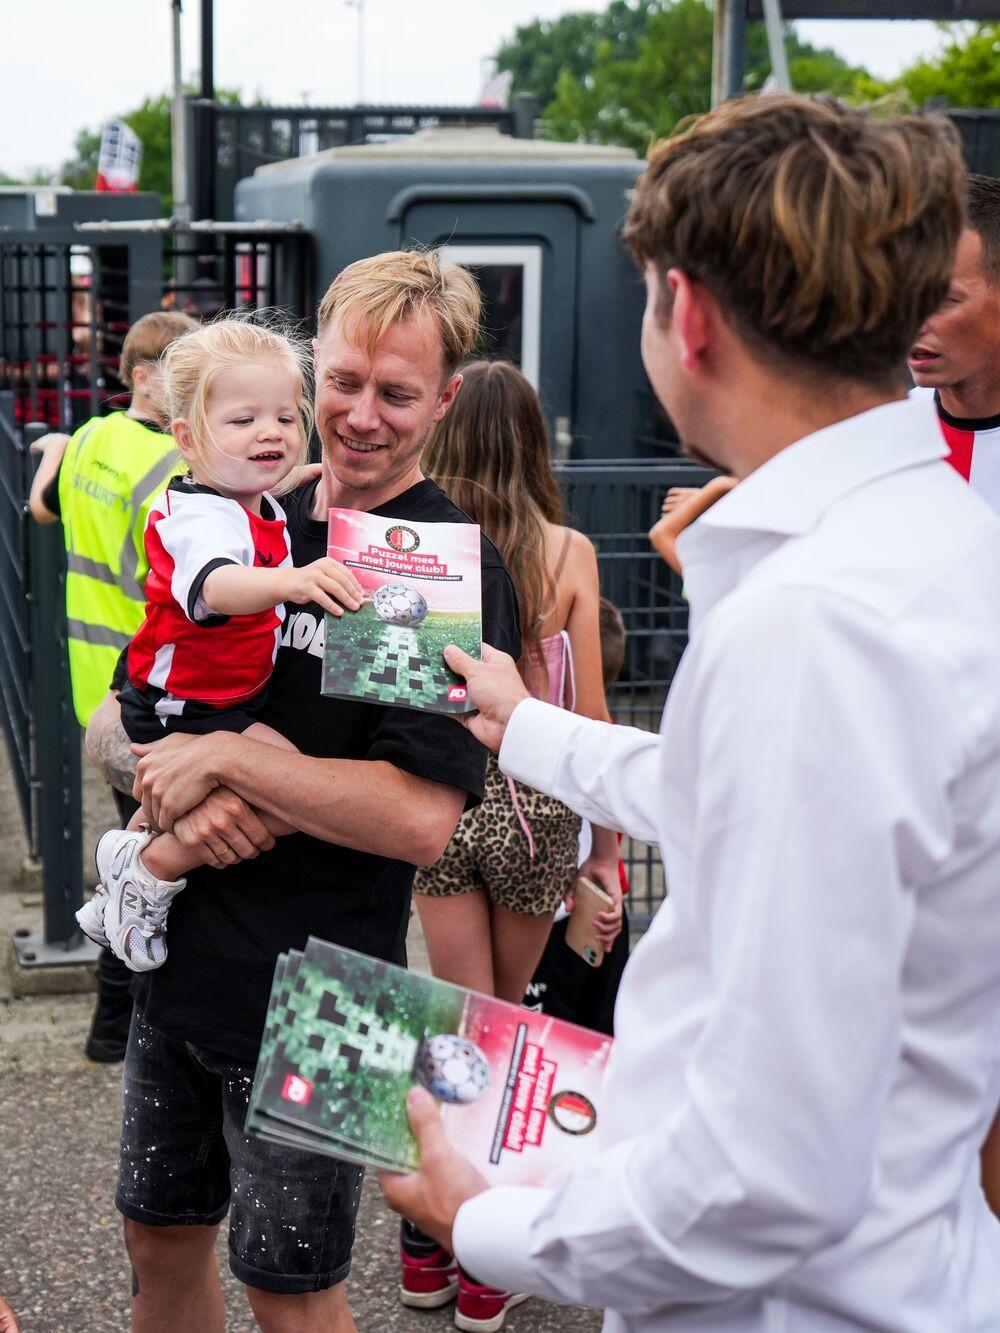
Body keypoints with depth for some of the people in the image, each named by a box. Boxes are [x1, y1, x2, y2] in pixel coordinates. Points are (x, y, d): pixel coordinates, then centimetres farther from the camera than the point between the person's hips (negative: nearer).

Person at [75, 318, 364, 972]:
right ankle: (151, 870, -12)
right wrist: (289, 581, -69)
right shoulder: (201, 517, -27)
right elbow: (215, 583, -52)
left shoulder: (263, 506, 4)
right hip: (189, 711, -10)